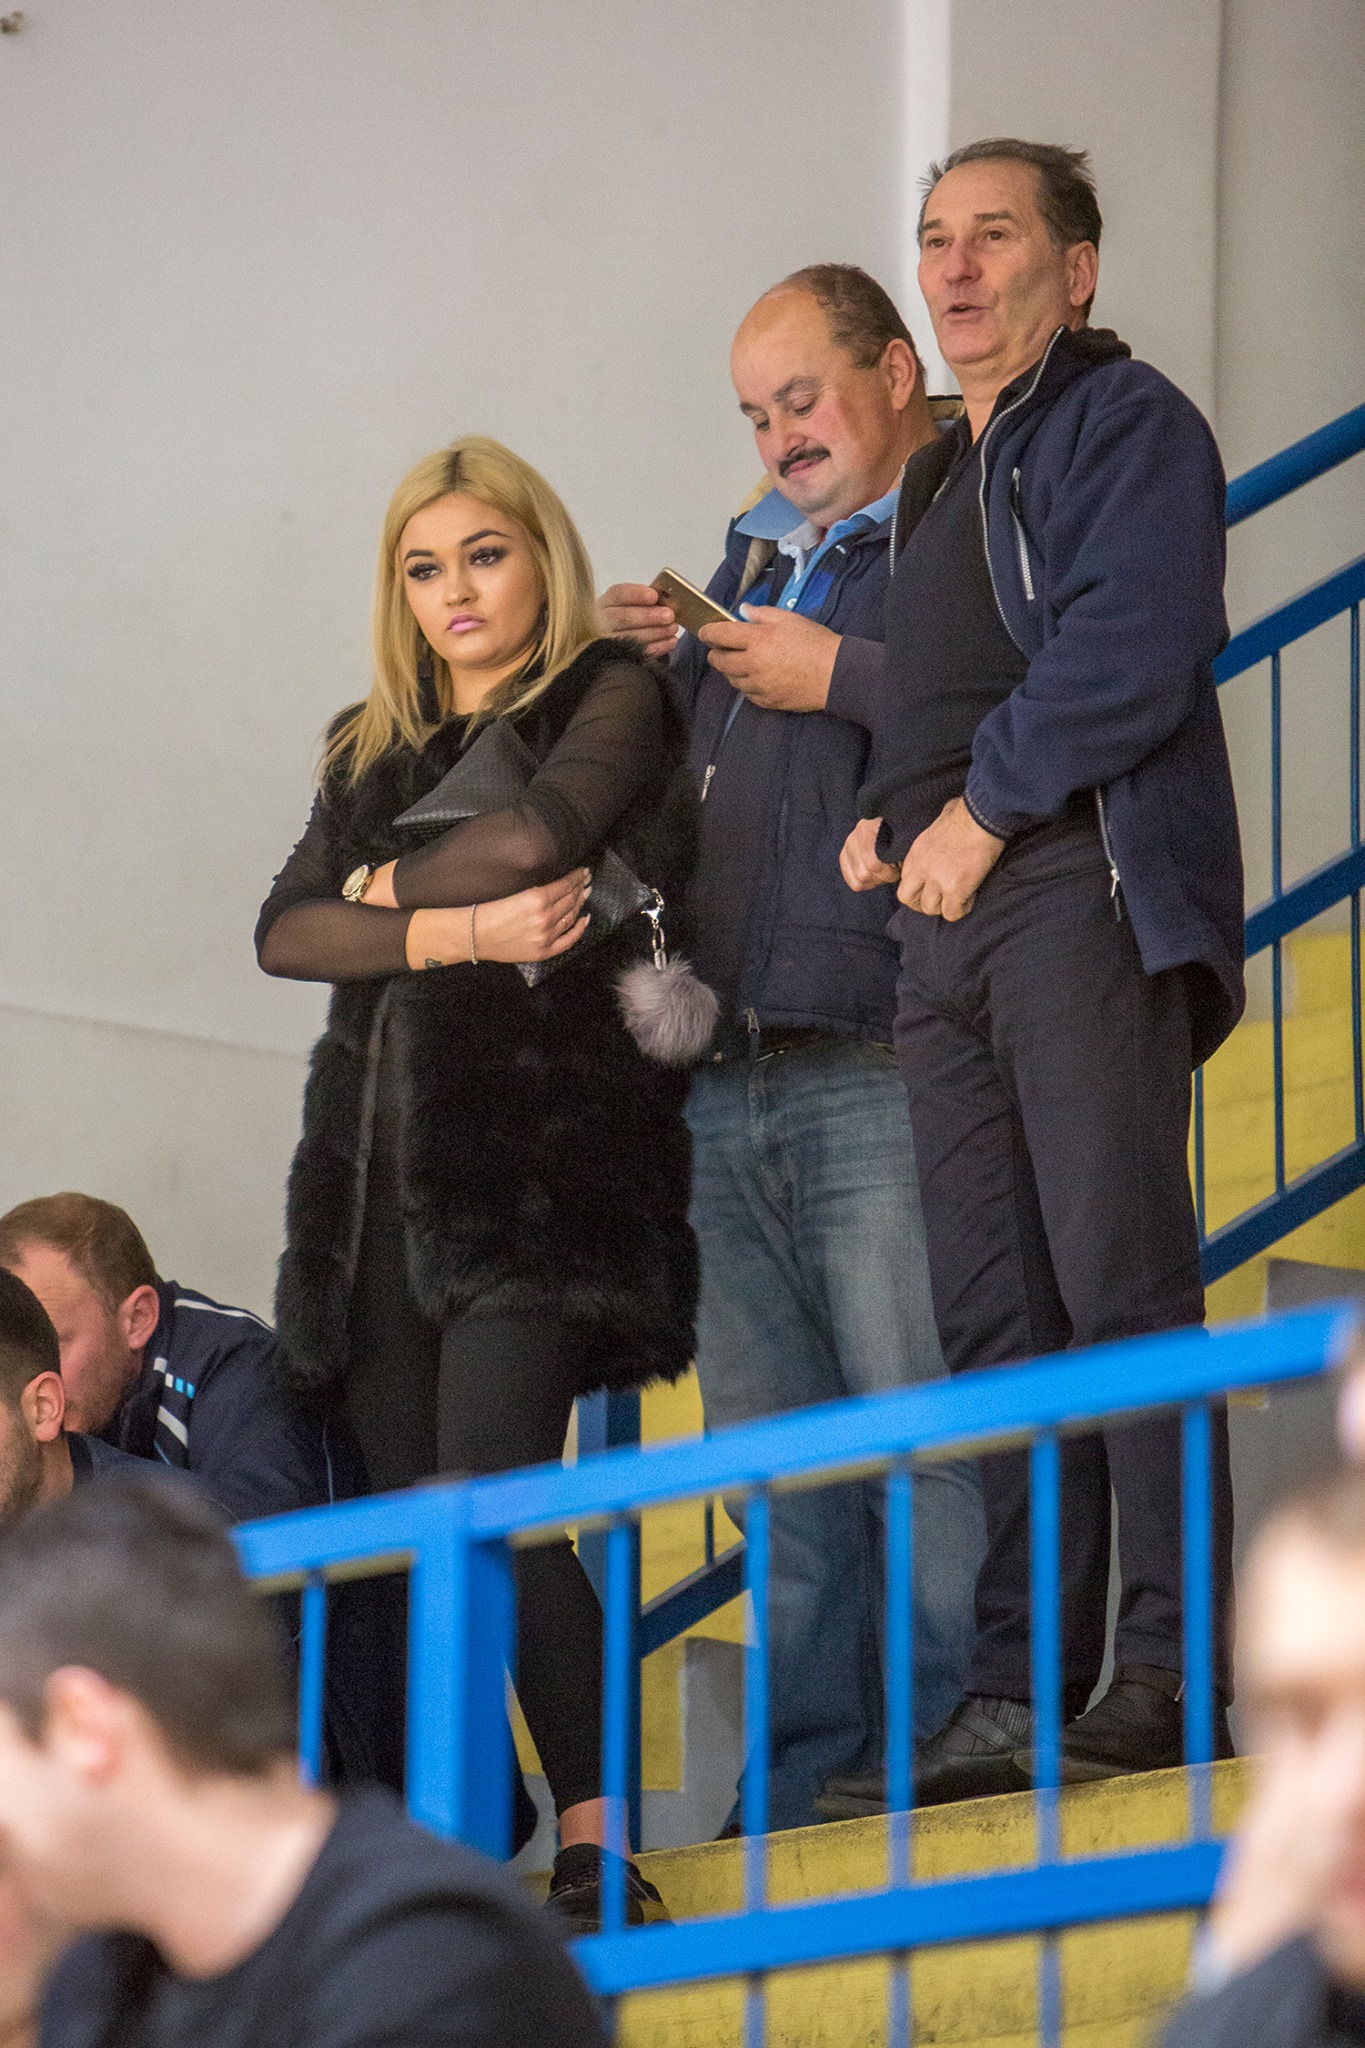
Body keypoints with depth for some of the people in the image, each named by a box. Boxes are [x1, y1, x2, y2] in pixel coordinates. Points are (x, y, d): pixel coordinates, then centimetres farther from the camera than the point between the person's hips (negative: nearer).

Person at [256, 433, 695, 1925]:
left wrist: (394, 883, 3)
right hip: (382, 1155, 6)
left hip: (543, 1143, -6)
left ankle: (598, 1843, -18)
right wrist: (449, 933, -9)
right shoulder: (372, 749, 21)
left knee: (487, 1493, -19)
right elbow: (285, 928, 8)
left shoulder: (611, 695, 6)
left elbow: (544, 829, -13)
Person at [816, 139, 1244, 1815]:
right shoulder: (944, 480, 27)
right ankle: (1014, 1697, 1)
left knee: (1118, 1282, -13)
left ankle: (1167, 1675, -15)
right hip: (947, 919, 9)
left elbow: (1131, 650, -13)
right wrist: (896, 815, 11)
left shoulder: (1124, 422, 1)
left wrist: (980, 811, -10)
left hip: (1083, 880, -9)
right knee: (992, 1322, 3)